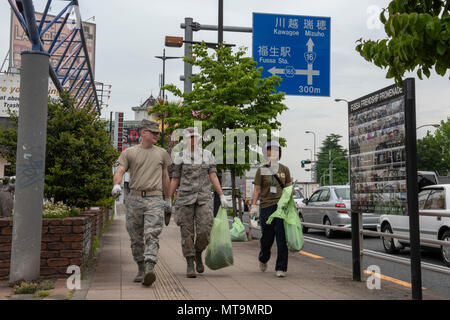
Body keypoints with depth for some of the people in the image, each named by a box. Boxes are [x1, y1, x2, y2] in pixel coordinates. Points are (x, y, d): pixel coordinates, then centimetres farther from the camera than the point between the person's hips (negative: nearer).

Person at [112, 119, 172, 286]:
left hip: (155, 199, 0)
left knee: (152, 235, -16)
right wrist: (116, 184, -25)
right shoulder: (129, 152, 8)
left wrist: (168, 199, 23)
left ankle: (150, 270, -27)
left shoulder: (162, 153, 14)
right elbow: (119, 171, -3)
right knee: (136, 238, 7)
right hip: (134, 199, 1)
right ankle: (141, 269, 21)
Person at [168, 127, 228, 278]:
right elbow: (174, 180, 6)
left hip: (204, 198, 1)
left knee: (204, 230, -11)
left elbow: (213, 177, 5)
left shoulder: (207, 155, 8)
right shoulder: (179, 157, 5)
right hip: (185, 198, -1)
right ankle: (190, 265, 7)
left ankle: (198, 254, 18)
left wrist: (222, 196, -3)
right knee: (187, 232, -2)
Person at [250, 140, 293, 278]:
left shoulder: (284, 170, 11)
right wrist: (253, 206, -4)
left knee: (282, 239, -5)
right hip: (266, 206, -1)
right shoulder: (261, 170, 5)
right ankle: (263, 259, 36)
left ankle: (281, 268, 2)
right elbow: (256, 189, 4)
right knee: (267, 237, 6)